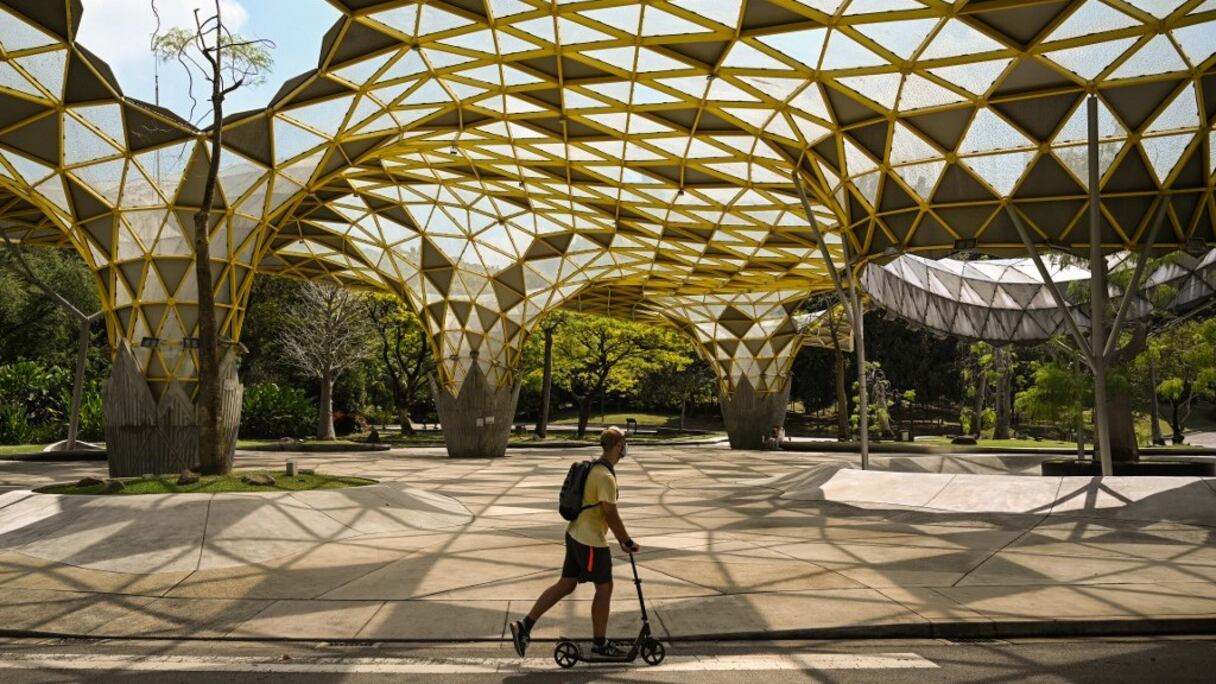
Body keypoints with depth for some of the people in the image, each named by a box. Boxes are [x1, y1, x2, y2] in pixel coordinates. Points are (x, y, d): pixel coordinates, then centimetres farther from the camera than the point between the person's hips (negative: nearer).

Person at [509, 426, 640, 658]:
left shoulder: (595, 468, 11)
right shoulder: (606, 477, -21)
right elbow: (611, 515, -21)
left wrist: (621, 539, 21)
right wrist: (628, 542, -10)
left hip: (576, 535, 9)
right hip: (591, 541, -9)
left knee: (566, 585, 13)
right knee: (604, 588, 7)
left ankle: (525, 625, 12)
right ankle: (599, 643, 21)